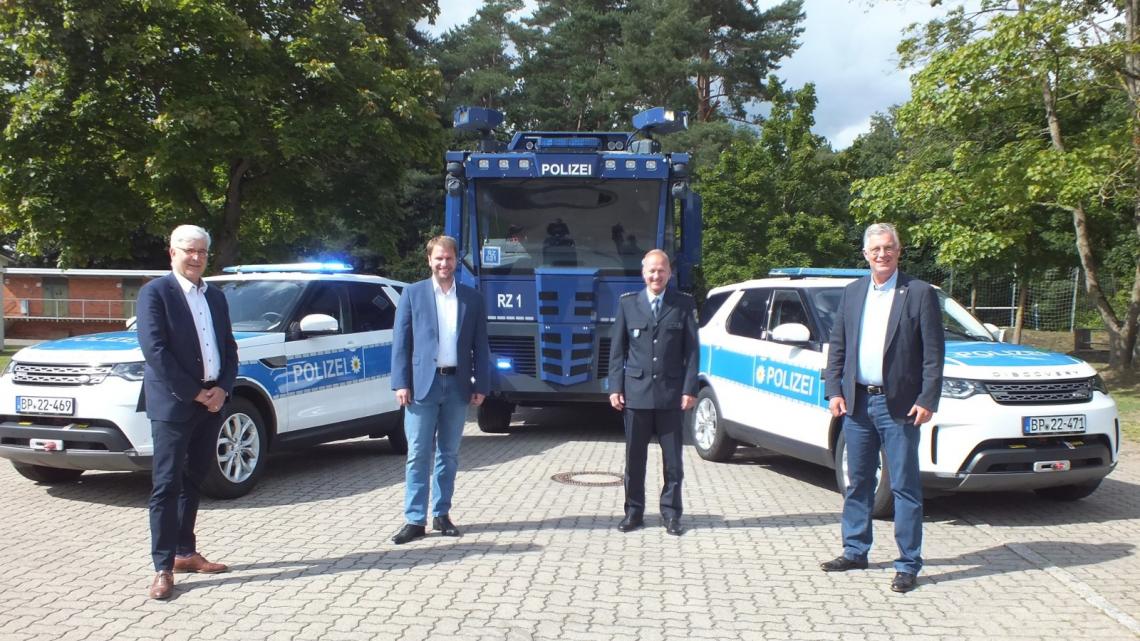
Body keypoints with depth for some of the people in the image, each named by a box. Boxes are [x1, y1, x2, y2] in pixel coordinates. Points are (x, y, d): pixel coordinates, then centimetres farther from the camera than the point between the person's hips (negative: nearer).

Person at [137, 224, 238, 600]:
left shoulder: (216, 297, 15)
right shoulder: (155, 292, -5)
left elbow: (229, 347, 14)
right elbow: (154, 349, -14)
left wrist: (222, 389, -3)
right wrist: (194, 393, -16)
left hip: (211, 402, 7)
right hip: (173, 403, -6)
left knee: (192, 482, 14)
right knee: (167, 485, -4)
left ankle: (185, 553, 24)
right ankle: (163, 568, -1)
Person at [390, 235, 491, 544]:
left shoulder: (472, 298, 8)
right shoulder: (412, 293, 3)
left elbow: (480, 345, 8)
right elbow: (401, 341, 0)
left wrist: (481, 385, 1)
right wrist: (401, 383, -7)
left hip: (457, 385, 2)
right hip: (422, 384, -2)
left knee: (448, 454, 10)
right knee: (418, 454, 0)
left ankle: (442, 514, 19)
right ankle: (415, 520, 5)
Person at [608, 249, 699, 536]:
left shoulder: (684, 304, 4)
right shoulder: (627, 303, 6)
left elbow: (692, 350, 2)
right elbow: (617, 349, 7)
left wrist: (690, 389, -5)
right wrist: (615, 388, 0)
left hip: (672, 393, 0)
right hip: (636, 392, 1)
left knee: (673, 458, 6)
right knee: (634, 457, 7)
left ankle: (671, 512, 17)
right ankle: (634, 511, 18)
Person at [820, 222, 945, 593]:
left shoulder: (919, 293, -3)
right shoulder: (852, 293, 11)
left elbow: (933, 353, -6)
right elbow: (837, 347, 12)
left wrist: (927, 400, -12)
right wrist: (834, 391, 3)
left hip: (898, 405, -5)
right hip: (857, 402, 5)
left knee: (905, 487, 0)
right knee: (858, 483, 14)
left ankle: (908, 564, 8)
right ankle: (855, 552, 26)